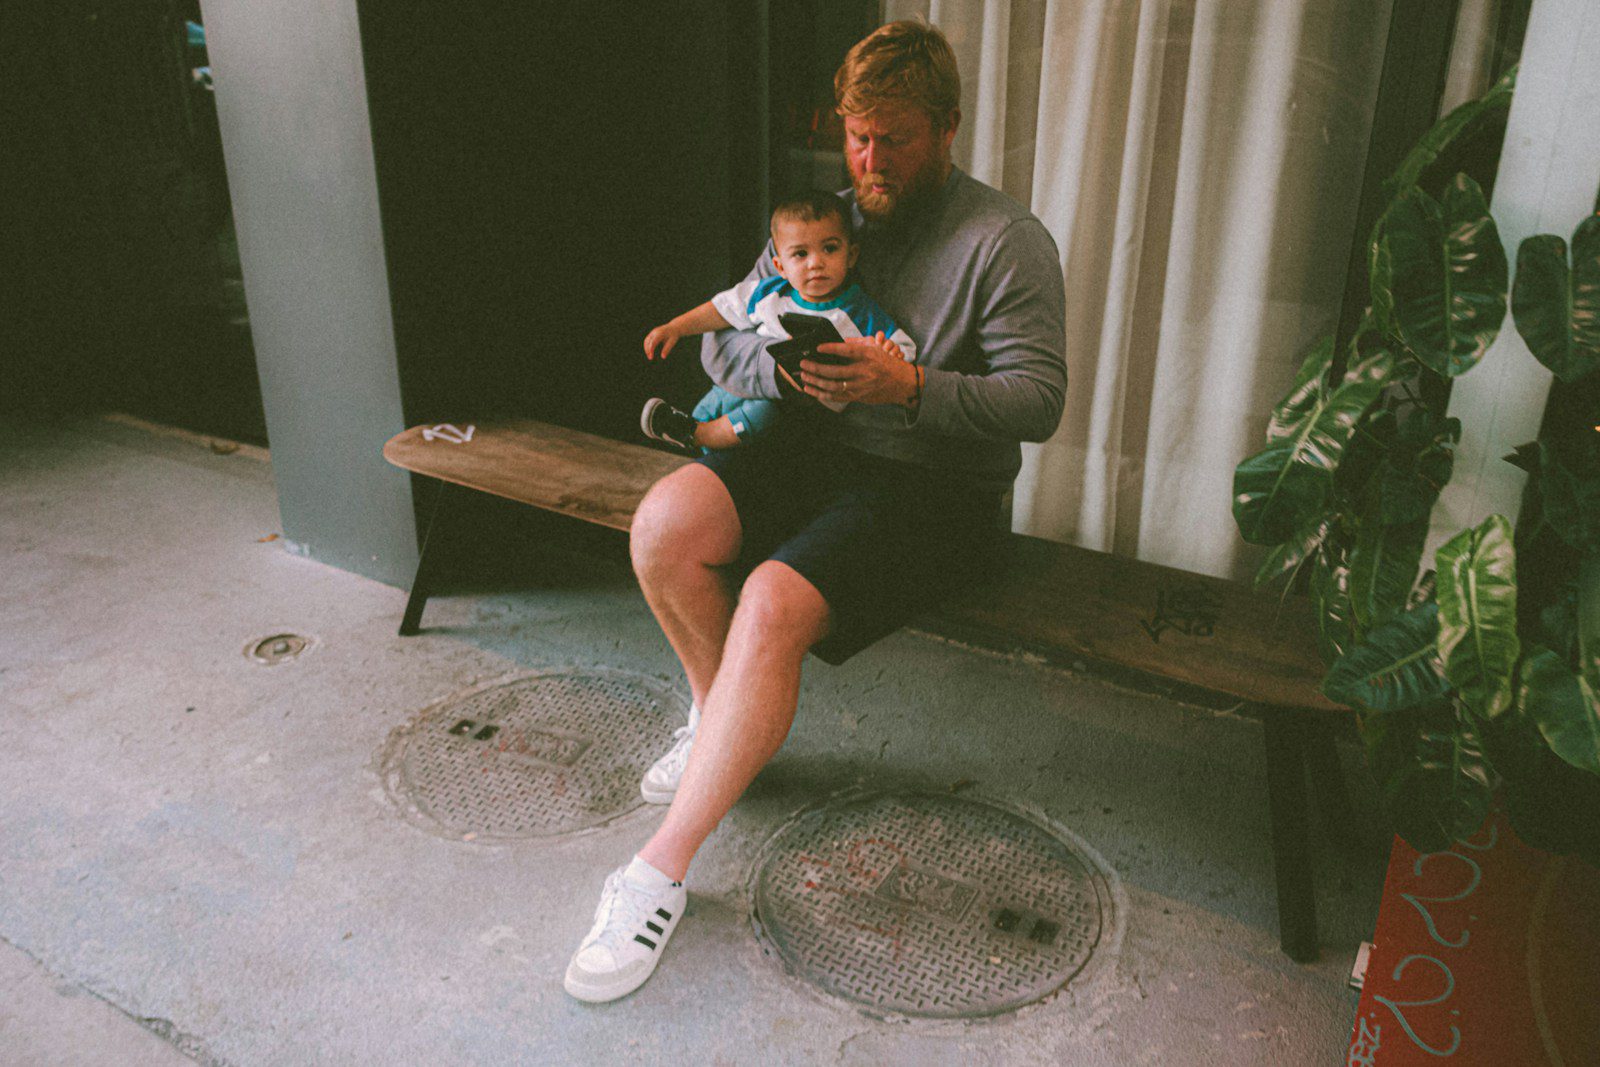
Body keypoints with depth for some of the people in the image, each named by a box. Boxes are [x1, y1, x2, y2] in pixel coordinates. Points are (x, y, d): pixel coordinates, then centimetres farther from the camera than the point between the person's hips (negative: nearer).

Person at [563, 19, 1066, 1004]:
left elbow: (1039, 398, -12)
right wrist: (783, 365, -13)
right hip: (817, 449, 6)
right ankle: (730, 719, 5)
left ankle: (662, 871, -19)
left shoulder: (1006, 241, -4)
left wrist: (910, 385, -27)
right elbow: (720, 342, 12)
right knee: (664, 525, -22)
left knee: (773, 603, -31)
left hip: (934, 487, -5)